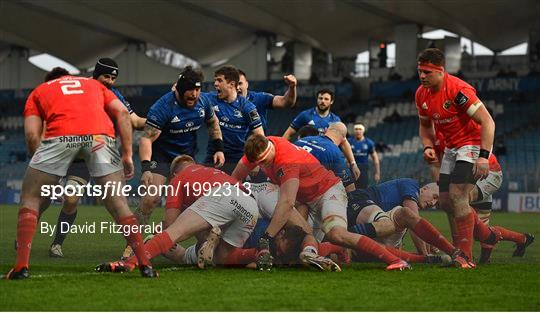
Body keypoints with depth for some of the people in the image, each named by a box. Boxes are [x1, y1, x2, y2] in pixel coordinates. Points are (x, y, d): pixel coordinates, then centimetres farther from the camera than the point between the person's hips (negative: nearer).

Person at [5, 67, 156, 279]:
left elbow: (32, 134, 15)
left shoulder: (39, 91, 32)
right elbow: (122, 113, 20)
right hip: (100, 134, 2)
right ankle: (144, 264, 4)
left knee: (30, 199, 14)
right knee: (118, 204, 11)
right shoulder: (93, 84, 37)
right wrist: (127, 155, 18)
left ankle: (22, 266, 2)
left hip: (60, 134, -1)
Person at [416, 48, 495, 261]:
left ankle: (465, 256, -18)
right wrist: (428, 147, -3)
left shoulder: (458, 90, -25)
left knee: (457, 196, -21)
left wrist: (483, 156, -31)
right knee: (445, 202, 6)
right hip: (451, 149, 9)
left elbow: (487, 122, -25)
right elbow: (425, 125, 17)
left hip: (473, 145, -9)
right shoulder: (421, 94, 0)